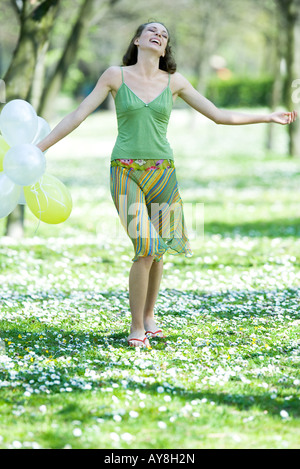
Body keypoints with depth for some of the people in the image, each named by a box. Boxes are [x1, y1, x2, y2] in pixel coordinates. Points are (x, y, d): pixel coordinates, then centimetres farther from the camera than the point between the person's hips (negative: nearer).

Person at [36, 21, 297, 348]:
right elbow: (77, 116, -1)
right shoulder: (115, 76, -1)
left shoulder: (174, 82, 5)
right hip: (127, 172, -3)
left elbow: (220, 116, 11)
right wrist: (37, 149, -5)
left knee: (157, 252, 8)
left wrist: (268, 117, 9)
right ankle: (136, 328, -3)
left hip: (162, 173, 3)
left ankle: (148, 315, 32)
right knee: (146, 249, -16)